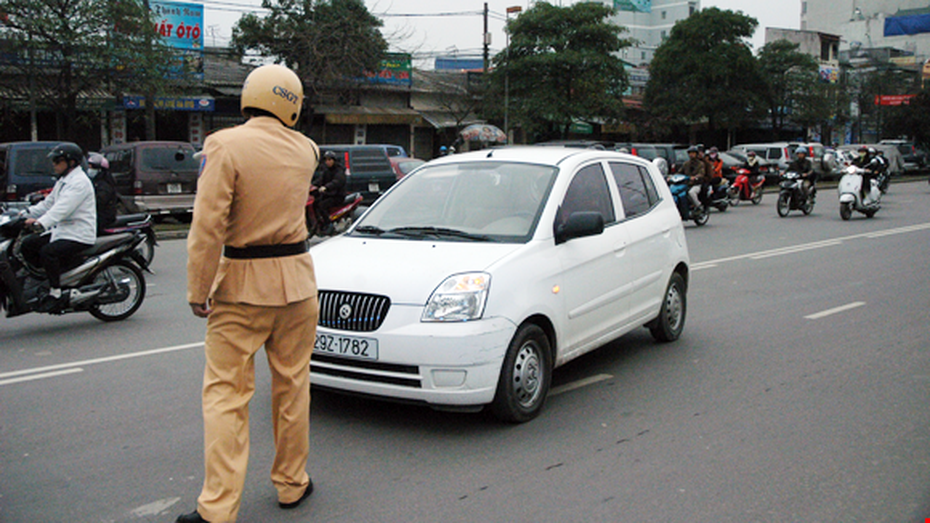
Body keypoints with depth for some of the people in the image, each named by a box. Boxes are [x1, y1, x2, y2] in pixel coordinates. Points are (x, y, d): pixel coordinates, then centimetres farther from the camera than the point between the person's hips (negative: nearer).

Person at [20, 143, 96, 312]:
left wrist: (40, 223, -40)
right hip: (62, 231, 11)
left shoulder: (79, 182, -15)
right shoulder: (63, 181, 19)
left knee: (48, 252, -31)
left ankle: (56, 293, -23)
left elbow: (63, 208, -29)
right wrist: (27, 214, 8)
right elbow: (48, 203, 22)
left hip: (79, 236, -11)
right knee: (28, 245, 7)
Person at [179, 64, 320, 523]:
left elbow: (208, 227, -16)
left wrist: (198, 291, -8)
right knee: (292, 385, 15)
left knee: (226, 394, 2)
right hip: (297, 282, 4)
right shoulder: (303, 150, 2)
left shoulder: (226, 146, -13)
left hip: (242, 285, -4)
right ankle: (292, 484, 28)